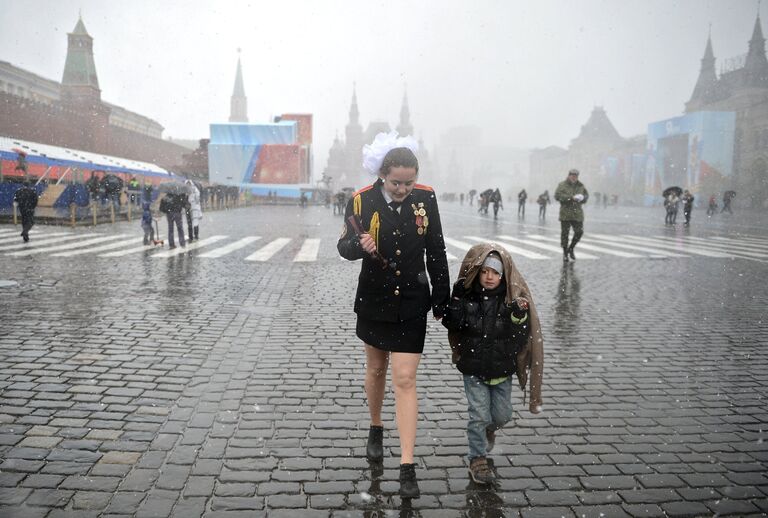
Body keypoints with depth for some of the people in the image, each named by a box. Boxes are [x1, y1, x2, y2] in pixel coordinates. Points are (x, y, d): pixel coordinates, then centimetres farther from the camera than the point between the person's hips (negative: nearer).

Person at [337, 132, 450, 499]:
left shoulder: (425, 198, -7)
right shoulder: (362, 200, -11)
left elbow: (436, 251, 1)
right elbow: (344, 245, -4)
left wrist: (442, 299, 3)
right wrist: (360, 246, -28)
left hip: (412, 303, -1)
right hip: (374, 299, 1)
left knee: (405, 379, -4)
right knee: (376, 369, 19)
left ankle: (407, 466, 2)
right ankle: (375, 429, 45)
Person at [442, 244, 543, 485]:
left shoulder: (512, 297, -9)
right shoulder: (466, 294, -9)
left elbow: (521, 337, -12)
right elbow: (453, 324, -14)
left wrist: (519, 317, -31)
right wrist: (456, 301, -27)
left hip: (502, 369, 2)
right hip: (474, 368, -1)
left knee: (502, 415, 14)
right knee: (479, 415, -1)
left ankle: (489, 429, 49)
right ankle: (477, 459, 20)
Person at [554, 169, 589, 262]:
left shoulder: (581, 186, 13)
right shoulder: (562, 185, -1)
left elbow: (586, 195, 16)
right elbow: (557, 195, -14)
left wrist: (582, 198, -8)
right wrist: (571, 197, -21)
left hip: (577, 214, 4)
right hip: (565, 214, -4)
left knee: (579, 232, -1)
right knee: (565, 233, 0)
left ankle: (570, 249, 21)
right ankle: (565, 253, 14)